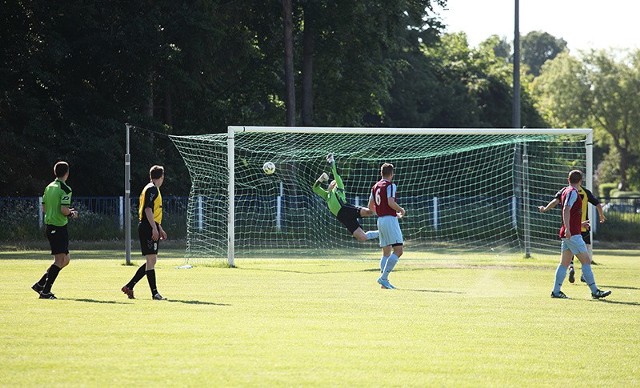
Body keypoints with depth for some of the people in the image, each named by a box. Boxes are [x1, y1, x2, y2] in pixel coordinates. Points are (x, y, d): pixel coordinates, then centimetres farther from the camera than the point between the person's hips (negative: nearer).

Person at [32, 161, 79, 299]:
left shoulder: (49, 187, 12)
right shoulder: (65, 189, -13)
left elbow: (44, 208, 16)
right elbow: (64, 210, -21)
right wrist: (72, 213, 0)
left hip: (49, 225, 9)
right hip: (59, 227, -9)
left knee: (65, 259, 16)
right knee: (60, 260, -6)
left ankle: (40, 284, 14)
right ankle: (45, 291, -10)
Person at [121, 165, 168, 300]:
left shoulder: (153, 189, 21)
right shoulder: (152, 189, -11)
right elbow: (148, 209, -20)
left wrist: (160, 229, 30)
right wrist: (154, 228, -24)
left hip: (150, 228, 10)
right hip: (149, 227, -10)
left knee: (151, 261, 11)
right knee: (151, 259, -9)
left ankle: (129, 287, 15)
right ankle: (154, 293, -10)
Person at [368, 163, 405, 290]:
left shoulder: (375, 186, 14)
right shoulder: (390, 185, -9)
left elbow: (370, 205, 18)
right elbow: (391, 202, -22)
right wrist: (401, 210, -3)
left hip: (380, 220, 9)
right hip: (390, 220, -8)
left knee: (386, 253, 12)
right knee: (398, 250, -11)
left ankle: (384, 280, 6)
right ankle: (383, 277, -20)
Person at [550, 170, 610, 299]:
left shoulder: (566, 191, 19)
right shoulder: (572, 192, -10)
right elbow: (566, 210, -23)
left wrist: (580, 224, 43)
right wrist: (567, 228, -32)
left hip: (568, 234, 10)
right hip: (573, 234, -10)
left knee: (564, 263, 8)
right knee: (586, 261, -7)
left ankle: (556, 291, 6)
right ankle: (595, 291, -7)